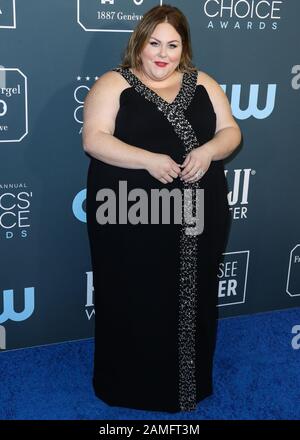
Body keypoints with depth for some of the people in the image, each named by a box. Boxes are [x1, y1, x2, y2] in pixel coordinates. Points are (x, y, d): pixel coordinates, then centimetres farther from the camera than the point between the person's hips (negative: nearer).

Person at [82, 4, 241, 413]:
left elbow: (231, 132, 9)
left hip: (195, 221, 4)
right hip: (130, 220, -3)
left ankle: (188, 384, 35)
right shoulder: (114, 84, -2)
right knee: (133, 304, 7)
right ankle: (128, 386, 29)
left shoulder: (203, 84, 10)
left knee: (192, 301, 14)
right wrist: (149, 159, -24)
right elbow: (94, 140, -12)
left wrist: (209, 150, -14)